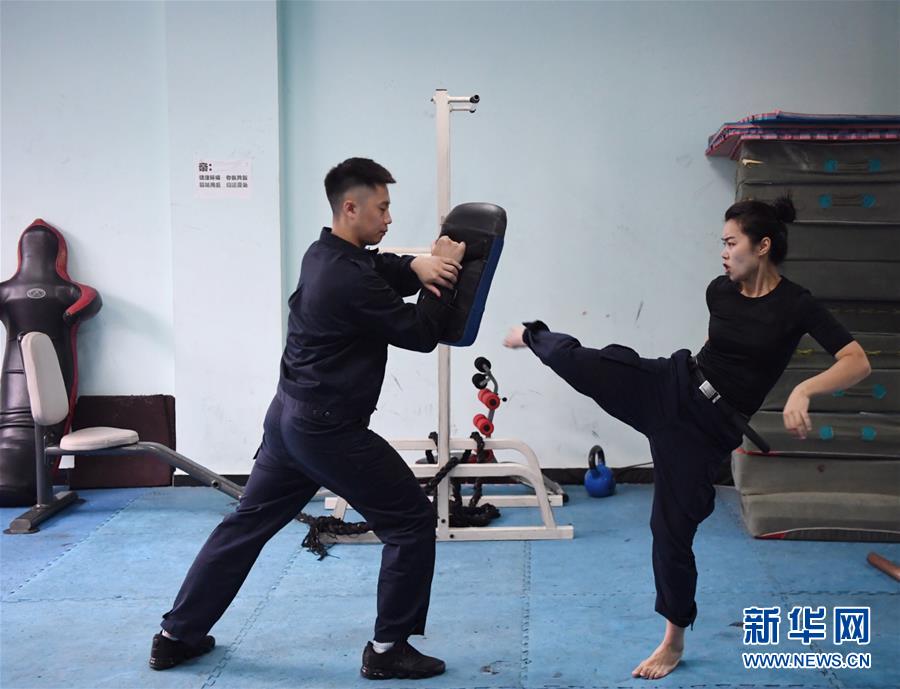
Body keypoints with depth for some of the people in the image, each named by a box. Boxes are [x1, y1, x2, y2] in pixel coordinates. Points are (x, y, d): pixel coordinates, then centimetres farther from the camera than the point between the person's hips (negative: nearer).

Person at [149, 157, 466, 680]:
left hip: (290, 416, 10)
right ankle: (388, 650, 9)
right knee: (412, 520, 2)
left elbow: (377, 268, 14)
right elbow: (420, 334, -16)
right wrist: (446, 273, -7)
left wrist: (418, 266, -8)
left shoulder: (324, 254, 7)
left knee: (248, 523, 18)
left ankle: (177, 635, 26)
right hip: (330, 430, -9)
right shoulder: (350, 281, -22)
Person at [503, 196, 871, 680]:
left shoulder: (795, 305, -14)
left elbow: (858, 362, -22)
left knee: (673, 527, 0)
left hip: (706, 425, -3)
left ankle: (674, 642, 21)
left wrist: (803, 391, -36)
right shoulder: (719, 291, 1)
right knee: (583, 364, -12)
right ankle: (534, 337, 27)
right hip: (669, 386, 4)